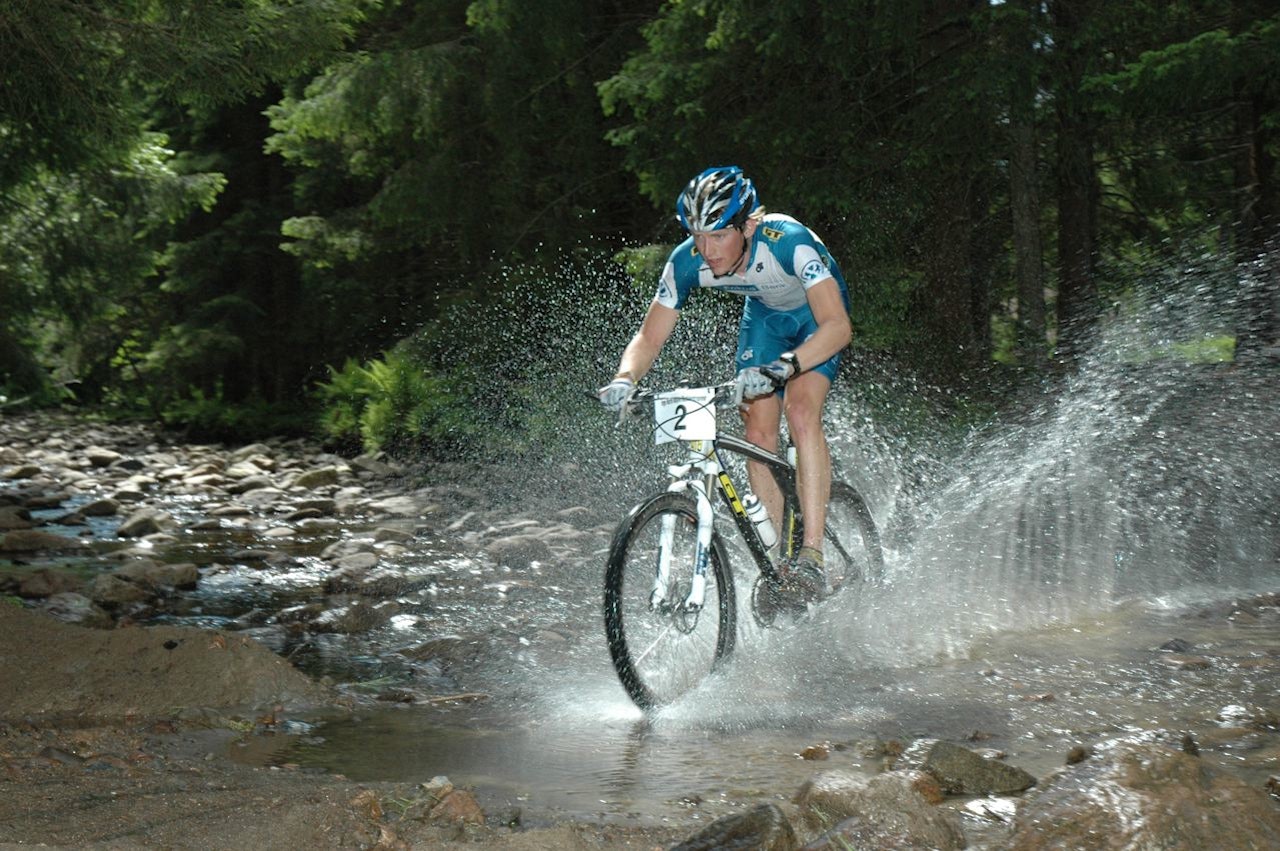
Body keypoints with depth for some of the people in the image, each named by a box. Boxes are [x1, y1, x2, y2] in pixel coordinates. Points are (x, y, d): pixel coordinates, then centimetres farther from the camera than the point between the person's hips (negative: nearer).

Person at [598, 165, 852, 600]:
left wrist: (780, 368, -61)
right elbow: (650, 337, -18)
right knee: (759, 428, -9)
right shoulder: (687, 261, -27)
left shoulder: (789, 242, -40)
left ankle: (812, 556, -26)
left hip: (816, 315, -4)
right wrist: (625, 378, -39)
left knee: (801, 412, -25)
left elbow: (838, 327, -46)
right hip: (764, 315, 5)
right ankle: (774, 560, 0)